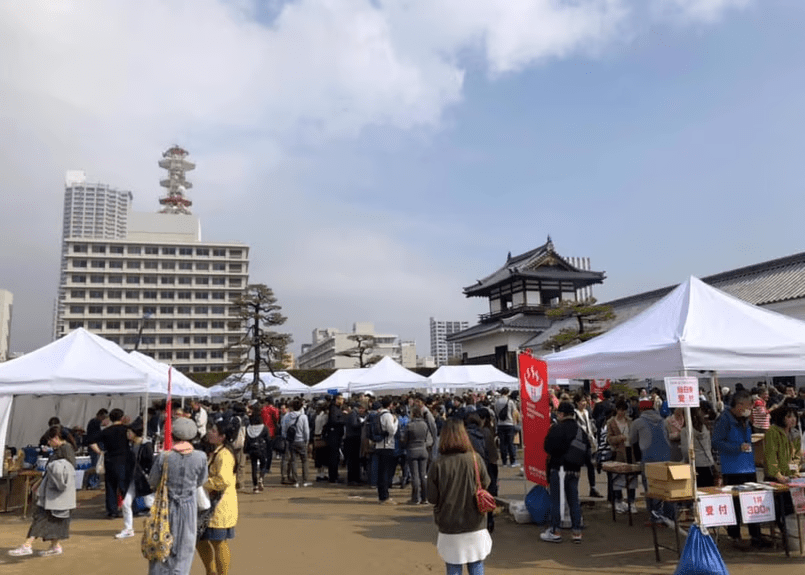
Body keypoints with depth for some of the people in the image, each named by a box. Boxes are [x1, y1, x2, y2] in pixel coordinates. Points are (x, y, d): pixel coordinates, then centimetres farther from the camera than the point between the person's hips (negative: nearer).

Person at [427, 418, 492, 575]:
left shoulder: (437, 465, -14)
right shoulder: (475, 459, -10)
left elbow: (432, 498, -9)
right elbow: (486, 485, 1)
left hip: (449, 528, -1)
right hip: (475, 526, 1)